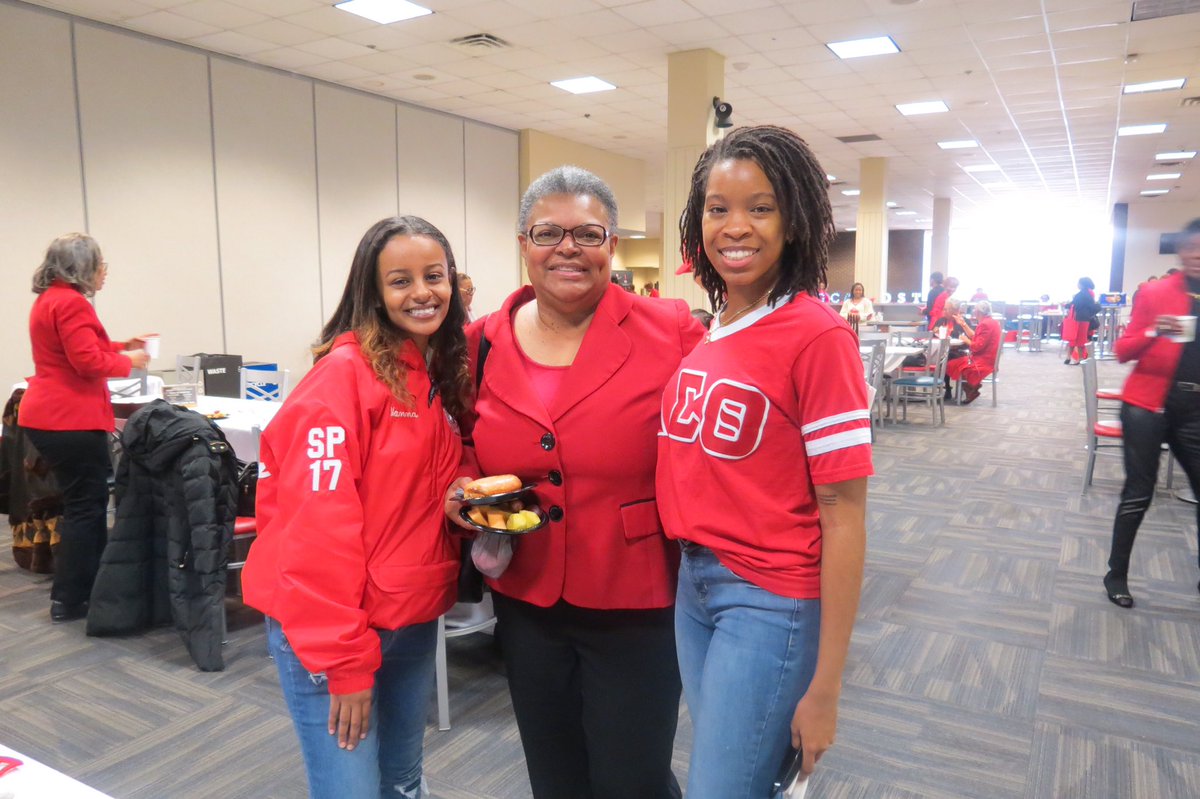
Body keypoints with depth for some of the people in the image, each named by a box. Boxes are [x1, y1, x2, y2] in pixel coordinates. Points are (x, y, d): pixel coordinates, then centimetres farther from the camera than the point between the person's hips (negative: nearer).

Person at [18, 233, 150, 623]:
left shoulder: (50, 299, 17)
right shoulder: (71, 302, -16)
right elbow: (88, 361, -21)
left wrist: (123, 346, 16)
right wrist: (129, 360, -6)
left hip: (50, 416, 11)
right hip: (70, 420, -11)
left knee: (83, 504, 16)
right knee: (85, 508, -2)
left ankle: (87, 588, 24)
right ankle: (68, 599, 5)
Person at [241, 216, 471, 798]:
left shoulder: (446, 375, 6)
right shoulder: (345, 372, -17)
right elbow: (319, 525, -20)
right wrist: (344, 659, -19)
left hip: (414, 621, 7)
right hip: (328, 629, -7)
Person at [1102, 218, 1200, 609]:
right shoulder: (1154, 292, -3)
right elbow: (1123, 351, -4)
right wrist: (1153, 333, -21)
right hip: (1148, 404, -3)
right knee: (1139, 492, 0)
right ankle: (1116, 574, 13)